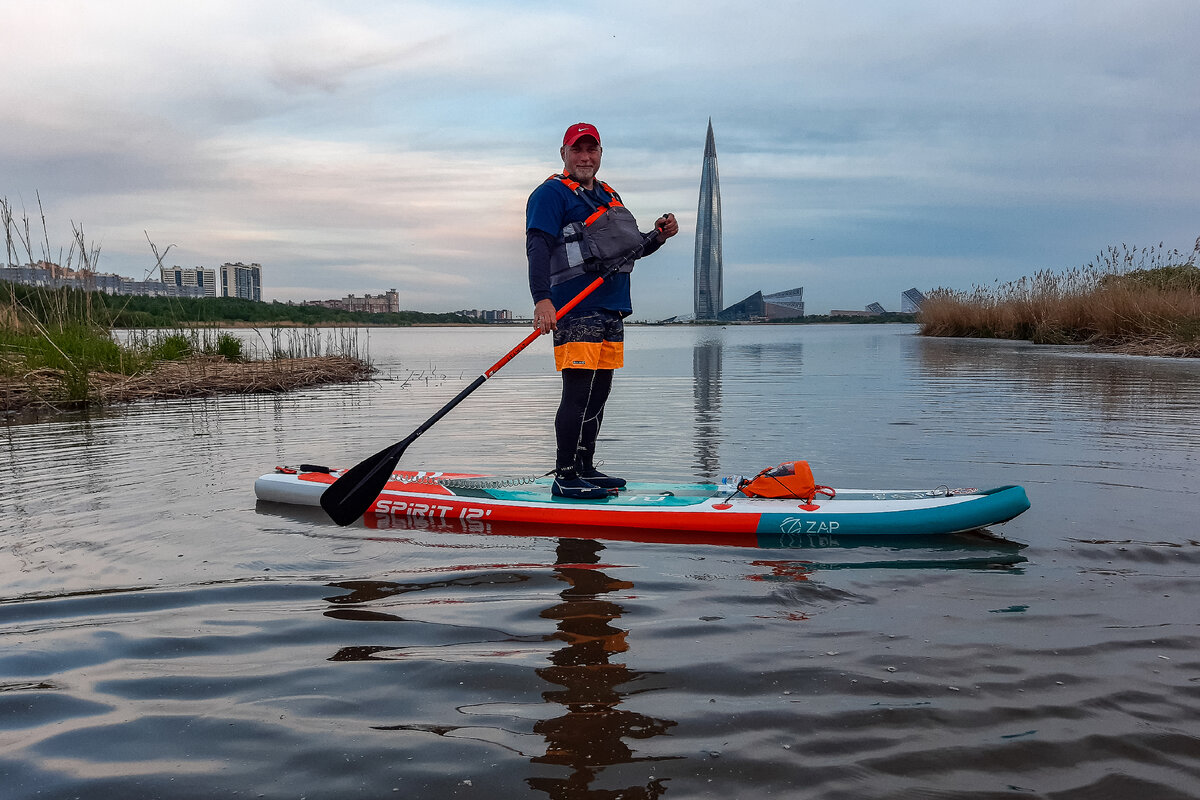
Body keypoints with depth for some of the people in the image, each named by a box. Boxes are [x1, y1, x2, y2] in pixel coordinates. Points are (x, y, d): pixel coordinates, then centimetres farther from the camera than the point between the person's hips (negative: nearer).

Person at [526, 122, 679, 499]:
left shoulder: (609, 195, 23)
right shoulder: (551, 193, -2)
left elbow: (632, 246, 30)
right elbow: (537, 248, -14)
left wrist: (659, 235, 9)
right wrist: (541, 299, -28)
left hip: (611, 311, 8)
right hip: (575, 310, -8)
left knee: (598, 392, 10)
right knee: (579, 392, -12)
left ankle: (585, 470, 19)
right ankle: (565, 478, -6)